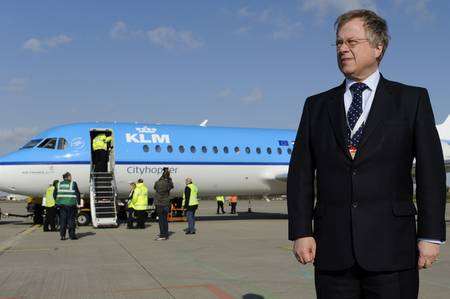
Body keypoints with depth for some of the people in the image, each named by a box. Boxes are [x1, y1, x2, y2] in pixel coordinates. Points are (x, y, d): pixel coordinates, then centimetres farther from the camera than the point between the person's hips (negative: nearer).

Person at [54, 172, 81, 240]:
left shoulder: (59, 184, 9)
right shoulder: (73, 184, -3)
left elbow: (54, 194, 11)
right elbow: (77, 194, -3)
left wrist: (58, 201, 22)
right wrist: (78, 202, 8)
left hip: (61, 204, 4)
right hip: (71, 204, -4)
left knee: (62, 219, 7)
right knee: (71, 219, 3)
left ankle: (62, 235, 6)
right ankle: (72, 235, 4)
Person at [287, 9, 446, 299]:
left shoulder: (412, 99, 6)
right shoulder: (316, 105, 11)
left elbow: (430, 170, 2)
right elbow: (301, 173, 7)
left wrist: (430, 235, -3)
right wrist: (301, 232, 0)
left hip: (391, 247, -2)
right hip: (332, 250, 2)